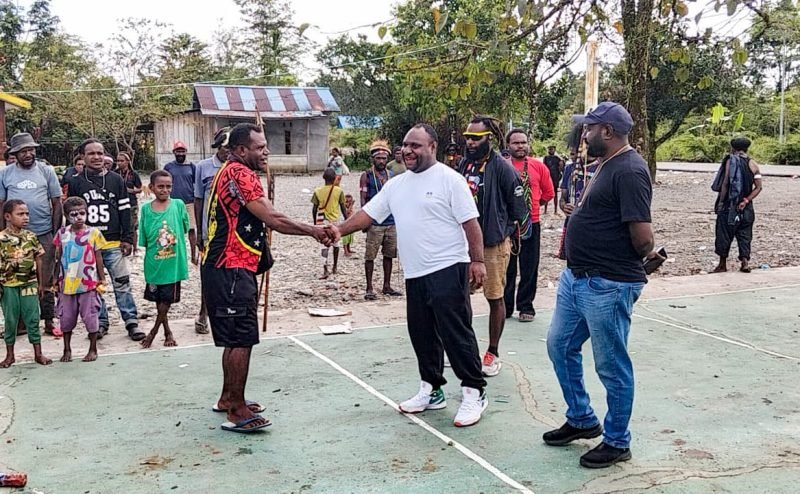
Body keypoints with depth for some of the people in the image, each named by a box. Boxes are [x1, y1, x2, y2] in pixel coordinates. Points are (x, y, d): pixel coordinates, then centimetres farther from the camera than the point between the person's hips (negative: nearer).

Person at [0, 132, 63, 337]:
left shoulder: (46, 171, 2)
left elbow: (57, 203, 5)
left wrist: (56, 232, 0)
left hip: (44, 234, -1)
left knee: (46, 281, 5)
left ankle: (49, 322, 14)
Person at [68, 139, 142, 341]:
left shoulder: (116, 180, 5)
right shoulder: (75, 183, 5)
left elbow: (125, 211, 5)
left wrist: (127, 238, 0)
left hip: (113, 244, -1)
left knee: (122, 283, -3)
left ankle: (131, 321, 2)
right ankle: (100, 322, 18)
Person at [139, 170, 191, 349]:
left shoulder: (178, 205, -5)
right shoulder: (146, 209, -2)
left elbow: (189, 230, 5)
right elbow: (144, 241, 2)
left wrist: (194, 253, 8)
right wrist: (148, 263, 2)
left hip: (173, 264, -2)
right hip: (154, 265, 2)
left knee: (166, 301, 2)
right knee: (159, 301, 13)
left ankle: (153, 332, 21)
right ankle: (168, 332, 31)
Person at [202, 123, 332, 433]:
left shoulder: (229, 172, 18)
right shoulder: (240, 174, -15)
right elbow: (273, 218, -20)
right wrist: (313, 231, -10)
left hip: (227, 269, 11)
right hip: (232, 270, -11)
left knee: (235, 338, 18)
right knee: (242, 339, -6)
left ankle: (228, 398, 29)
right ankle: (238, 412, 0)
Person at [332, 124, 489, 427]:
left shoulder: (448, 178, -8)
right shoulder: (396, 185, 13)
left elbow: (470, 222, -9)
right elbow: (367, 214, 12)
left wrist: (478, 260, -13)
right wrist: (340, 230, -3)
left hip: (448, 270, -7)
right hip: (415, 274, 7)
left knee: (456, 333, -6)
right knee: (422, 334, 13)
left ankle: (474, 393, 6)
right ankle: (432, 391, 27)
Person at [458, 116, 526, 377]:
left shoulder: (502, 168, -13)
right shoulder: (464, 165, 5)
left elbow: (518, 207, -9)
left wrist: (504, 233, -6)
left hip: (493, 244, -6)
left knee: (495, 298, 6)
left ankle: (493, 354, 18)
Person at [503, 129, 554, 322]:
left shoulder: (539, 167, 2)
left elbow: (548, 192, 11)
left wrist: (534, 204, 7)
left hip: (531, 223, 1)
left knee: (529, 267, 7)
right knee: (506, 267, 8)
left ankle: (526, 307, 18)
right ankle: (505, 307, 19)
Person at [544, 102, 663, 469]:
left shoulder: (629, 171, -19)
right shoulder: (607, 165, 13)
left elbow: (643, 237, -22)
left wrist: (644, 256, -3)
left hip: (608, 286, -10)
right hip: (576, 277, 10)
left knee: (611, 366, 5)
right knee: (560, 346, 19)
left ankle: (617, 442, 22)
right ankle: (581, 420, 36)